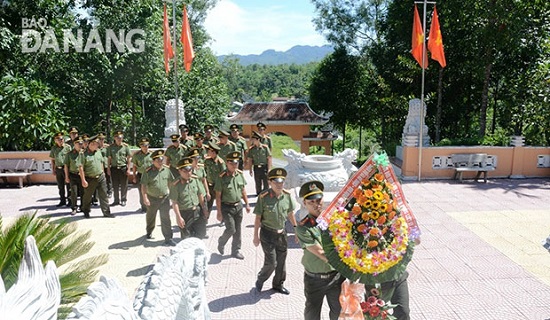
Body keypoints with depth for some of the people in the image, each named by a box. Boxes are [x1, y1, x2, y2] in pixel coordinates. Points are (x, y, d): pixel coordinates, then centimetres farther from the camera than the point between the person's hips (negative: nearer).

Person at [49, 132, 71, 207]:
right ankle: (62, 201, 21)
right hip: (58, 169, 4)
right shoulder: (54, 148, 7)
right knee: (60, 186, 11)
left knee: (68, 186, 0)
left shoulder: (67, 147, -4)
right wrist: (53, 170, 10)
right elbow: (52, 159, 13)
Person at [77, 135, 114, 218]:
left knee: (103, 195, 5)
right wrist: (83, 180, -18)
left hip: (101, 177, 5)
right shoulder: (84, 154, -12)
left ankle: (106, 212, 10)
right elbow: (80, 167, -14)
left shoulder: (98, 152, 7)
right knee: (87, 196, 12)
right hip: (90, 179, -5)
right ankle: (86, 211, 32)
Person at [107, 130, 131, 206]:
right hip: (114, 168, 1)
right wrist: (108, 169, 3)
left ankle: (123, 200, 16)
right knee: (115, 186, 8)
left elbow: (129, 158, 2)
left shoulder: (125, 146, 0)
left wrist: (128, 169, -2)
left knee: (124, 185, 3)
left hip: (123, 168, -1)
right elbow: (109, 159, 8)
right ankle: (116, 200, 19)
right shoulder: (111, 147, 4)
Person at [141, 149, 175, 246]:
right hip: (152, 198, -1)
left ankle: (168, 238, 0)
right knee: (150, 217, 20)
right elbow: (143, 186, -13)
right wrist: (145, 198, -19)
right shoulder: (148, 172, -14)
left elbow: (171, 181, 11)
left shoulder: (166, 169, -3)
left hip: (164, 198, 1)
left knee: (165, 218, -3)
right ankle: (149, 232, 45)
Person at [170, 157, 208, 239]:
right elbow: (174, 203, -13)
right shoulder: (176, 185, -16)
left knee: (200, 234, 12)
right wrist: (178, 217, -15)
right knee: (186, 237, 8)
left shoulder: (196, 179, -3)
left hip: (197, 211, 4)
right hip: (185, 214, -4)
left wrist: (204, 209, 9)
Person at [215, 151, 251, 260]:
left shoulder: (240, 174, 0)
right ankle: (221, 243, 25)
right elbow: (218, 196, -13)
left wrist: (247, 204, 12)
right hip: (226, 207, -5)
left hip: (238, 206, 5)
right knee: (231, 229, -5)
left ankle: (236, 250, 27)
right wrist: (219, 212, -13)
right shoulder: (221, 177, -15)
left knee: (238, 230, 11)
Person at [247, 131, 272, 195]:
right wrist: (251, 170, 4)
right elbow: (250, 160, 7)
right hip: (256, 168, 2)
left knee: (266, 183, 2)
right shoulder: (251, 149, 1)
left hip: (264, 167, -2)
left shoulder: (265, 147, -6)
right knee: (258, 183, 10)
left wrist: (269, 169, -7)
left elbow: (269, 159, -3)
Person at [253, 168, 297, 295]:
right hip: (267, 233, -5)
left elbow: (290, 214, 10)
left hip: (281, 233, 5)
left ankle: (278, 284, 36)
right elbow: (258, 218, -10)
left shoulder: (287, 196, -4)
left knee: (281, 261, 15)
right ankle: (260, 280, 25)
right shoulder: (263, 197, -16)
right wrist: (256, 236, -7)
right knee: (271, 262, -3)